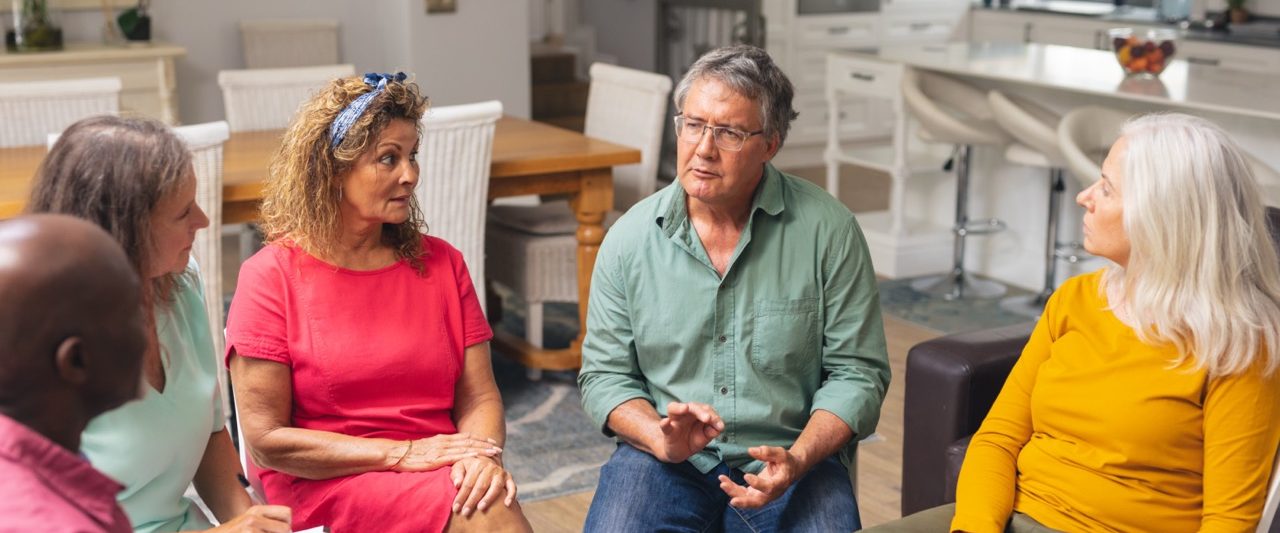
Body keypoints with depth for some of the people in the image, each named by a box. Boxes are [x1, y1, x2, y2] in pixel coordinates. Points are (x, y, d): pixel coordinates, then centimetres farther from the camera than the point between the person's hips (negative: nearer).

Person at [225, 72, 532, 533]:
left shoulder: (441, 262, 9)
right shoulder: (271, 275, -4)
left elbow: (480, 397, 7)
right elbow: (267, 439, -8)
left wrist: (482, 453, -16)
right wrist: (404, 453, -15)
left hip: (441, 475, 4)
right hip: (323, 486, -4)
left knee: (487, 493, -30)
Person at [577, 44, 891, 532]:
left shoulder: (827, 230, -4)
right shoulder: (630, 238, 1)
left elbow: (856, 372, -1)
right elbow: (604, 373, 6)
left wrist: (797, 460, -15)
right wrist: (660, 437, -13)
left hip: (795, 460, 0)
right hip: (664, 460, 0)